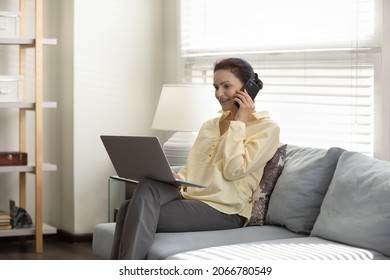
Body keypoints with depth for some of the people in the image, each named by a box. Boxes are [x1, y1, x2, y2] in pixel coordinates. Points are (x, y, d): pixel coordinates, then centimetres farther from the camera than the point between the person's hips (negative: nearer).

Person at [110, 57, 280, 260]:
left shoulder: (267, 128, 2)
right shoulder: (209, 126, 24)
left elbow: (234, 170, -11)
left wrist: (239, 122, -5)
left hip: (223, 210, -6)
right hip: (189, 197, 6)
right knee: (147, 188, -27)